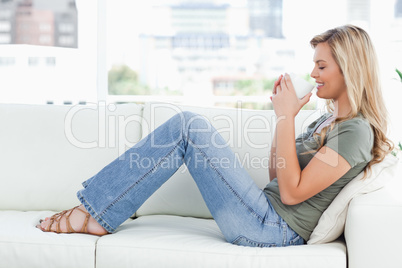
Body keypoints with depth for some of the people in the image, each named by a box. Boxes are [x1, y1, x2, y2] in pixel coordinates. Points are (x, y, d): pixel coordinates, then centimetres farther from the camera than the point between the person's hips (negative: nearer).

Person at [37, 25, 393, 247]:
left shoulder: (357, 131, -12)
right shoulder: (330, 120, 17)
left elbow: (292, 192, -17)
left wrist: (286, 117, -15)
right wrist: (284, 115, 8)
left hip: (274, 229, -9)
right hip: (268, 218, 9)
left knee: (189, 127, -17)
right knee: (186, 124, -1)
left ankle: (94, 214, -9)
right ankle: (95, 214, -1)